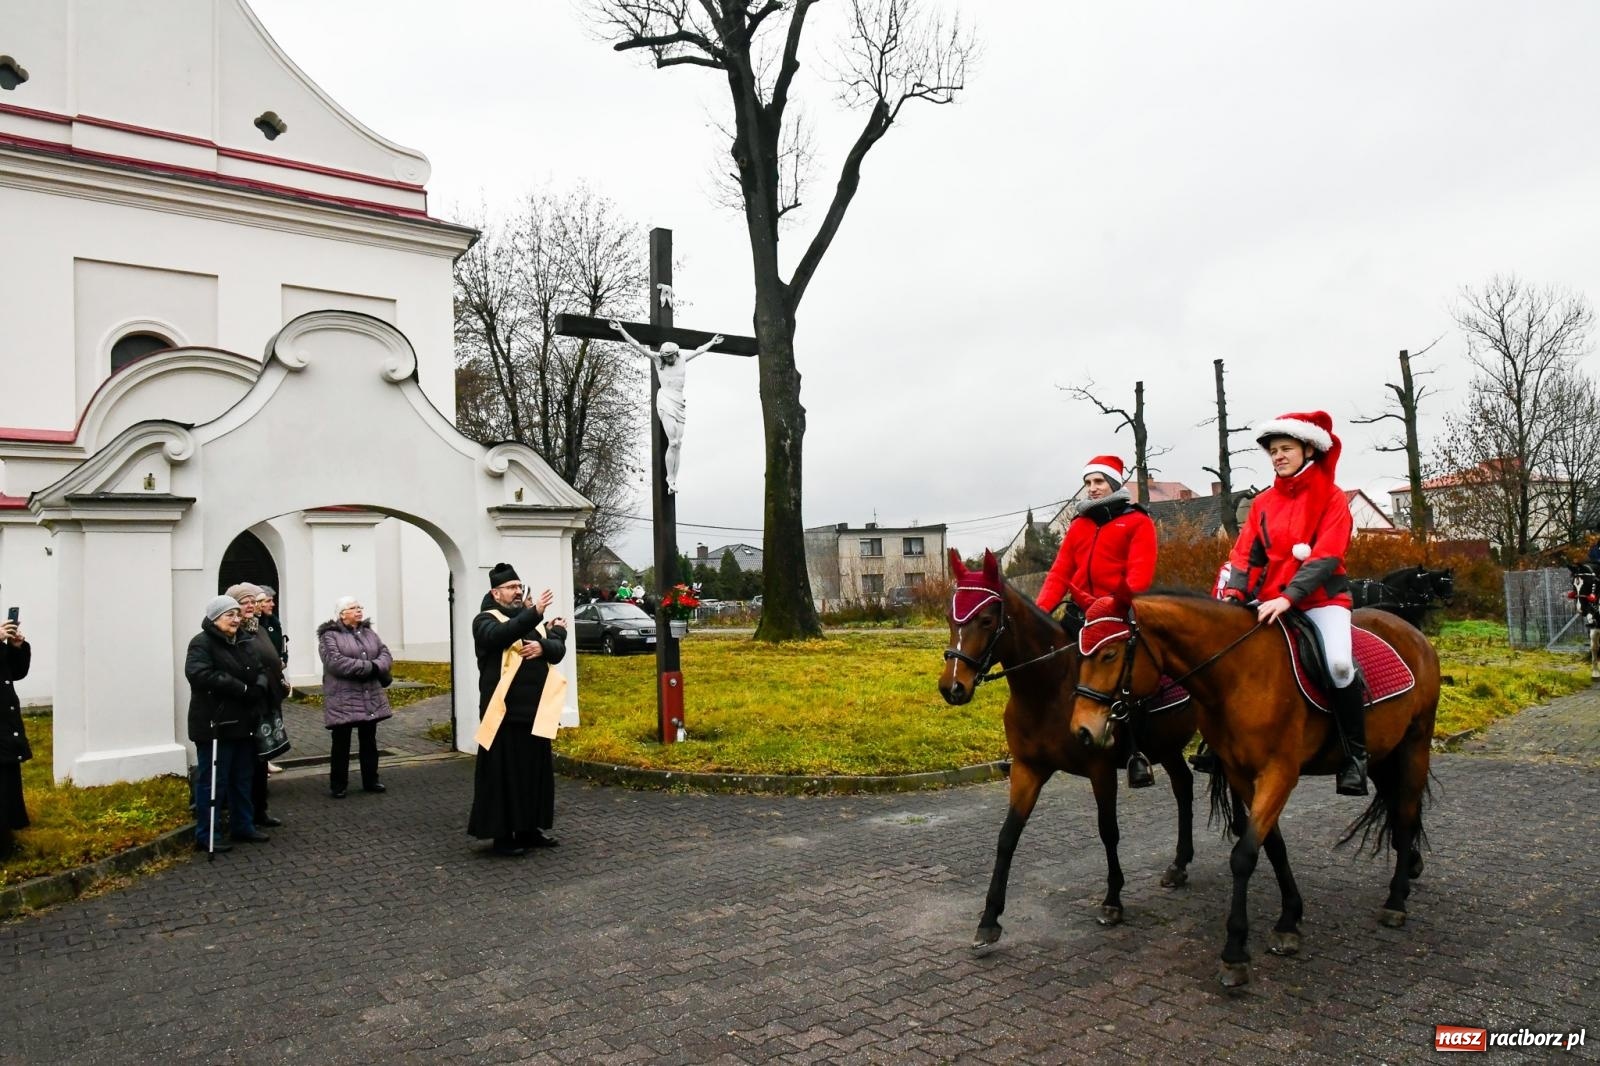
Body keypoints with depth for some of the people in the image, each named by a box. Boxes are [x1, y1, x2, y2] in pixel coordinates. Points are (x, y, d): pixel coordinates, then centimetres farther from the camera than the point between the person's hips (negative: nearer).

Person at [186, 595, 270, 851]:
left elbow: (260, 672, 14)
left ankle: (243, 826, 27)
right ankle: (206, 836, 7)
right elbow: (200, 674, -26)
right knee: (213, 781, -2)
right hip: (215, 725, -8)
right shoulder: (202, 643, -10)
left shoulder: (242, 643, 16)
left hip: (242, 723, 8)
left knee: (242, 779, 16)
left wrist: (259, 686, -10)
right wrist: (242, 688, -25)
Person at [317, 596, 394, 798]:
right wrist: (368, 667, -20)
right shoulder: (329, 636, -7)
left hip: (371, 698, 6)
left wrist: (376, 668, -17)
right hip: (343, 700, -5)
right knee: (341, 743, 3)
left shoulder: (369, 633, 13)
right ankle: (338, 785, 14)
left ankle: (370, 780, 23)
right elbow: (335, 662, -21)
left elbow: (386, 655, 6)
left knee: (369, 741, 13)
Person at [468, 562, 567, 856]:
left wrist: (543, 646, -17)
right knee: (505, 774, -2)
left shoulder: (531, 618, 16)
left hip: (534, 710, 7)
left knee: (536, 771, 11)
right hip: (505, 712, -6)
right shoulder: (486, 620, -2)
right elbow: (500, 635, -27)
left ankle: (530, 828, 22)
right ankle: (502, 834, 6)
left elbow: (558, 650, 5)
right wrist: (534, 613, -36)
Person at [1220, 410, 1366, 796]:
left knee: (1338, 662, -28)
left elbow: (1326, 556, -13)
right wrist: (1233, 594, -14)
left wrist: (1288, 597, -25)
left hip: (1321, 597, -5)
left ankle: (1355, 755, -11)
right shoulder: (1263, 502, 11)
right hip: (1270, 600, 5)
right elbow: (1245, 555, 4)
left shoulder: (1332, 497, -1)